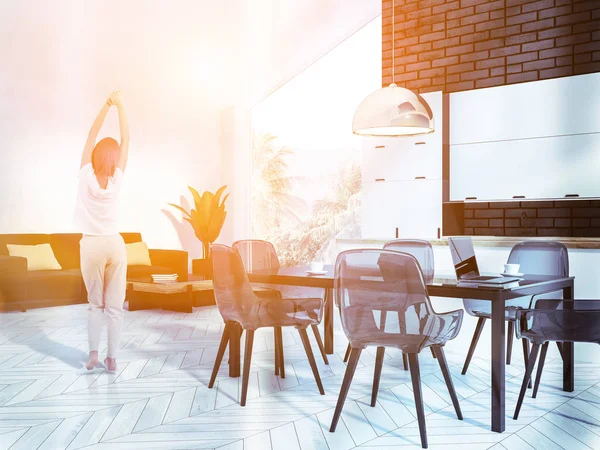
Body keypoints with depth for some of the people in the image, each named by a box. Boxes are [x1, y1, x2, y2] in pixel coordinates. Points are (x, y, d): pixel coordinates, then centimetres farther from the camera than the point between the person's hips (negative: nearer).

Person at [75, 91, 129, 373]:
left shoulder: (85, 175, -5)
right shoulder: (116, 180, -4)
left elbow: (91, 137, 1)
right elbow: (126, 140, -1)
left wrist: (105, 107, 3)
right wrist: (120, 106, 0)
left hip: (91, 245, 0)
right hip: (114, 244, 0)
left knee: (95, 304, 10)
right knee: (114, 305, 4)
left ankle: (93, 357, 6)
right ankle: (111, 359, 5)